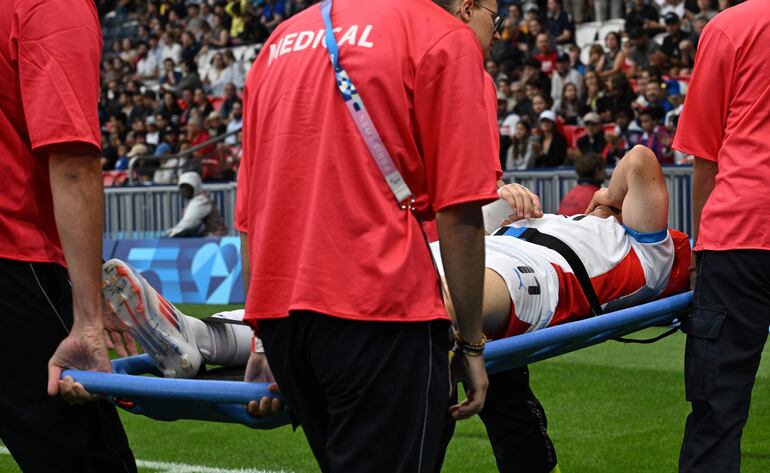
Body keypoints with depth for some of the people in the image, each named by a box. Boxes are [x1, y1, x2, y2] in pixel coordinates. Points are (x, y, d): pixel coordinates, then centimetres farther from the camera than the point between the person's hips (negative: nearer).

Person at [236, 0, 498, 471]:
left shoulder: (282, 38, 20)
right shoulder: (449, 38, 1)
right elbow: (459, 214, -7)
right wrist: (472, 344, 0)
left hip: (276, 309, 7)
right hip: (378, 305, -7)